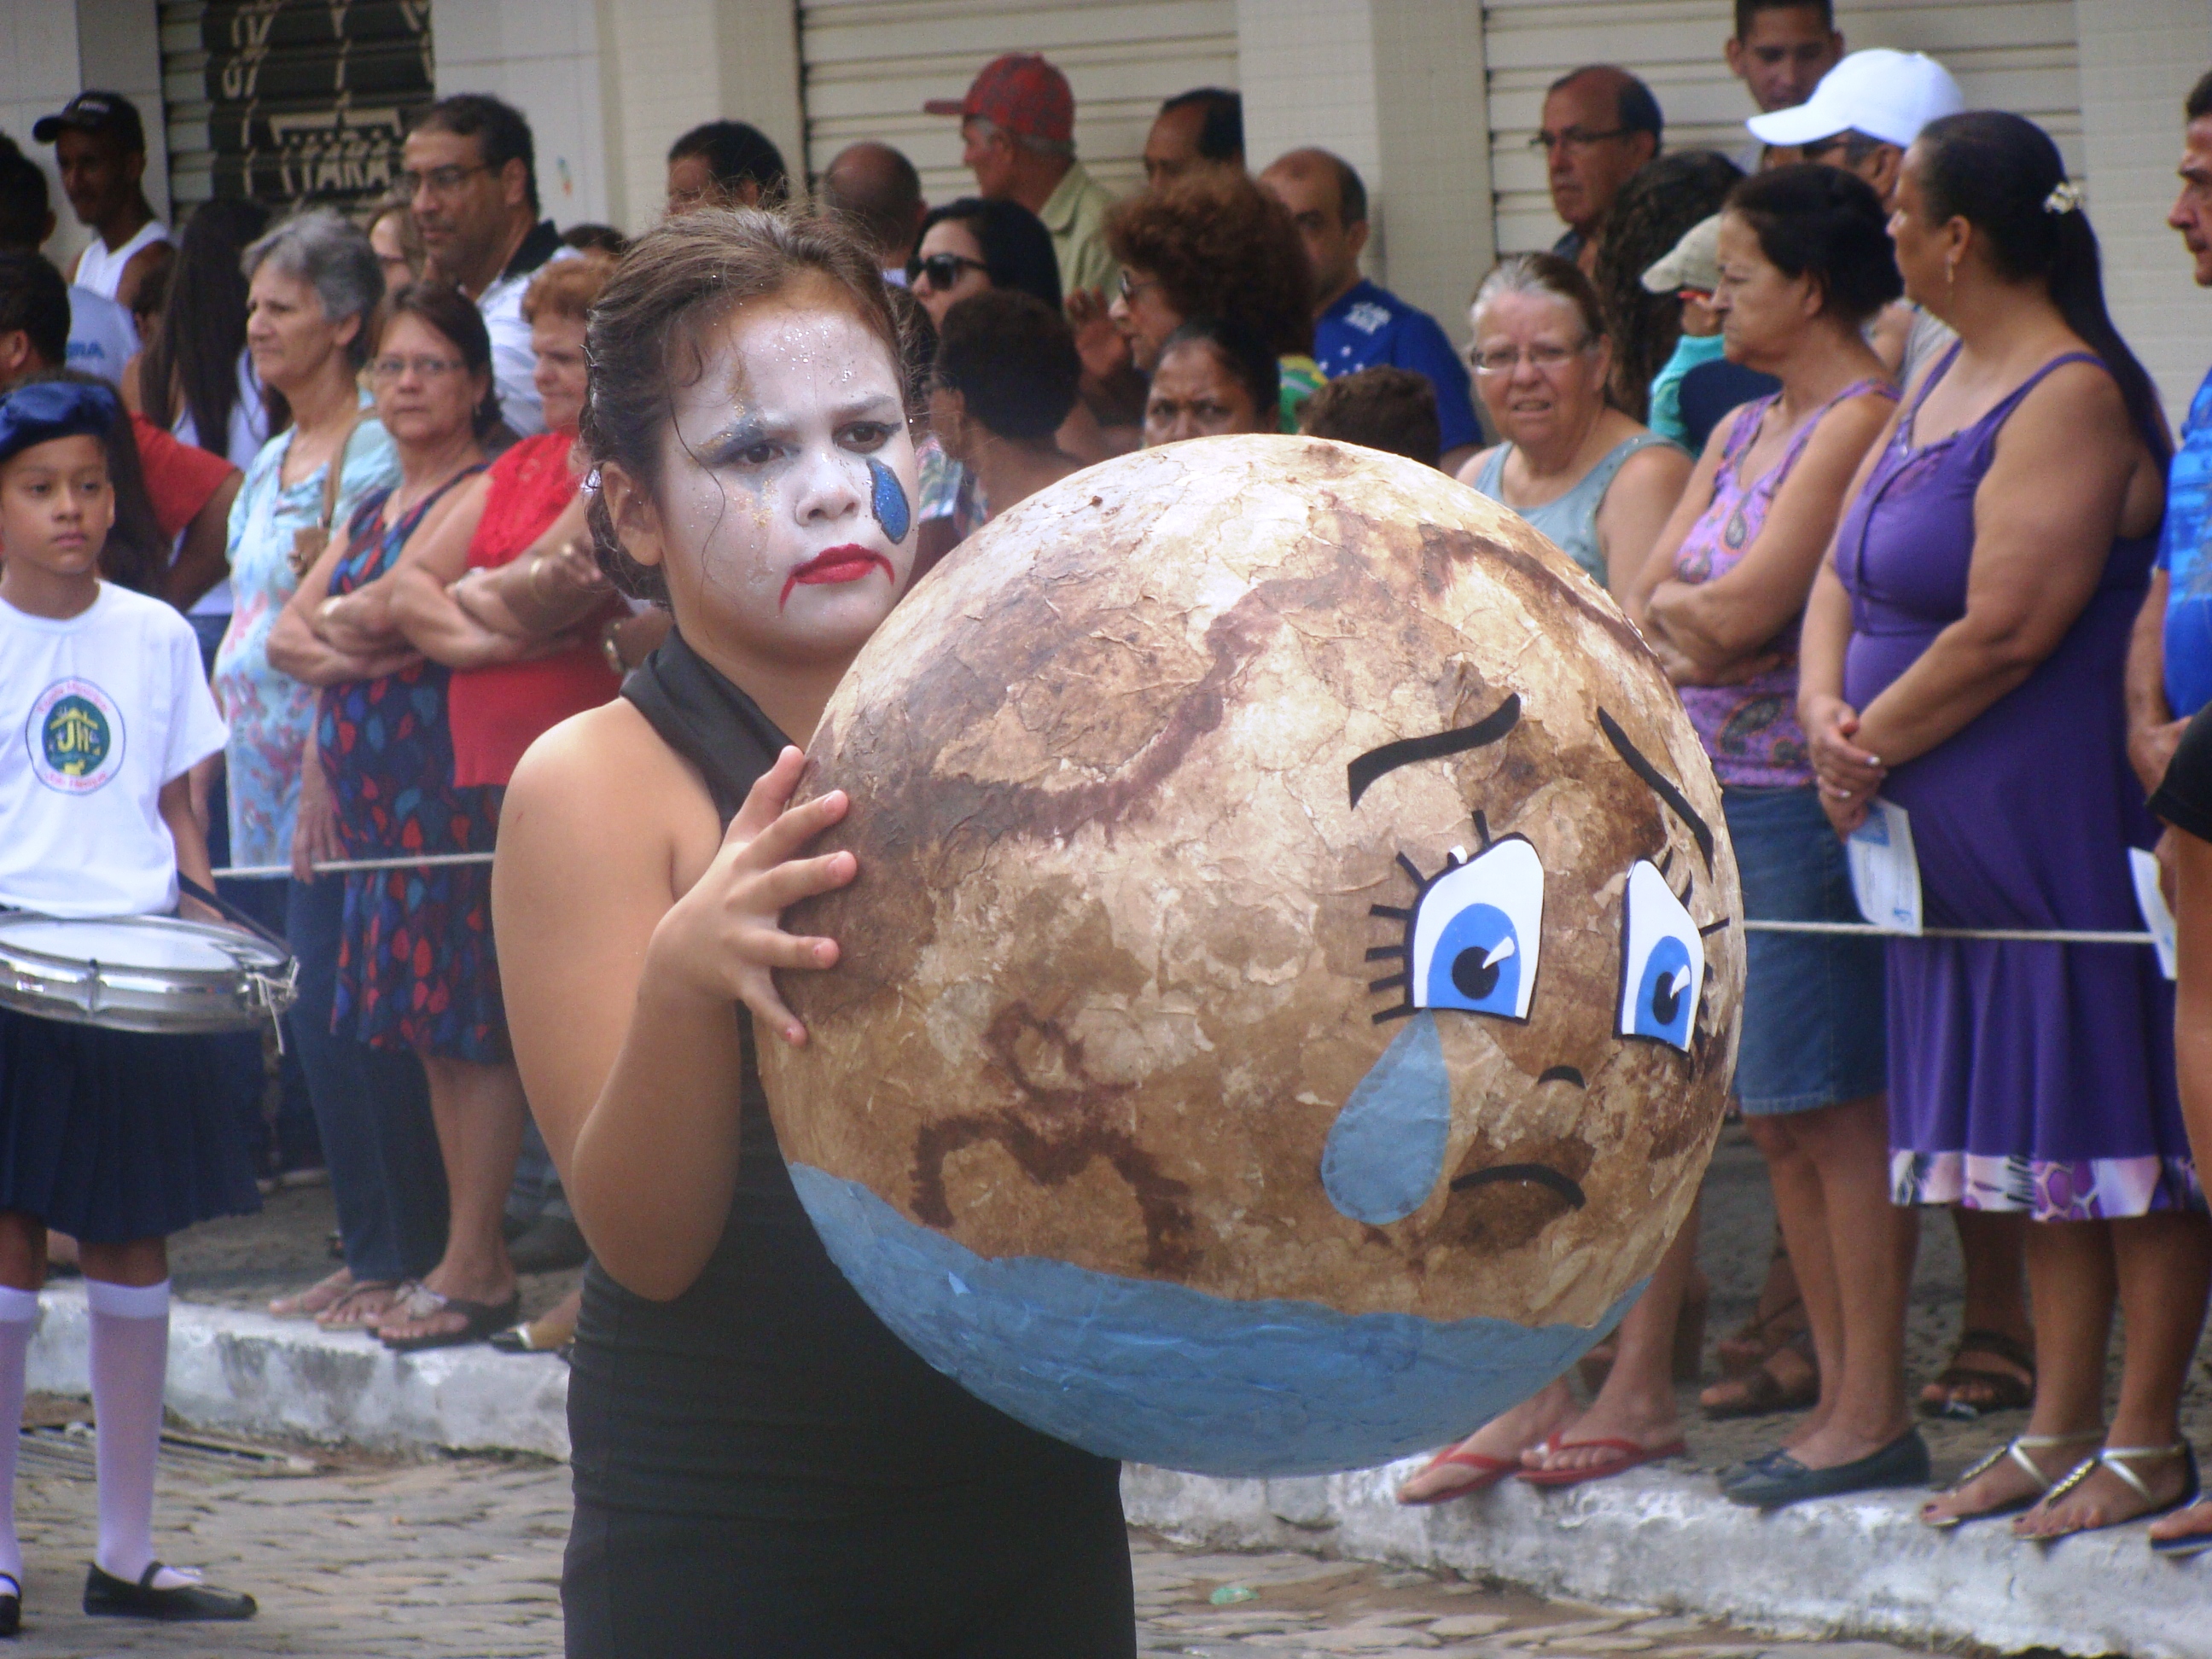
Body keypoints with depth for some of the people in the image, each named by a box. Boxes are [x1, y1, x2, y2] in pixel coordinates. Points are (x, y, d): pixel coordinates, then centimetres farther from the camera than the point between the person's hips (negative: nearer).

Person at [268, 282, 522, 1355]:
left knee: (474, 1025, -7)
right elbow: (286, 636, 15)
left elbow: (403, 602, -17)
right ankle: (475, 1258, 14)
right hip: (377, 788, 9)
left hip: (457, 779, -9)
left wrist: (341, 619, 3)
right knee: (432, 1030, 10)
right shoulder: (372, 513, 20)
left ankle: (471, 1269, -7)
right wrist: (346, 651, -5)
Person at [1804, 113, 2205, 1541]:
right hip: (1962, 834, 10)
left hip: (2077, 824, -10)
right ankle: (2060, 1427, 19)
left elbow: (2006, 628, -21)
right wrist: (1826, 706, -4)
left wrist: (1876, 746, -11)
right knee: (2037, 1127, 13)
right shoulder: (1945, 380, 13)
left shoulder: (2068, 401, -17)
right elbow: (1846, 566, 15)